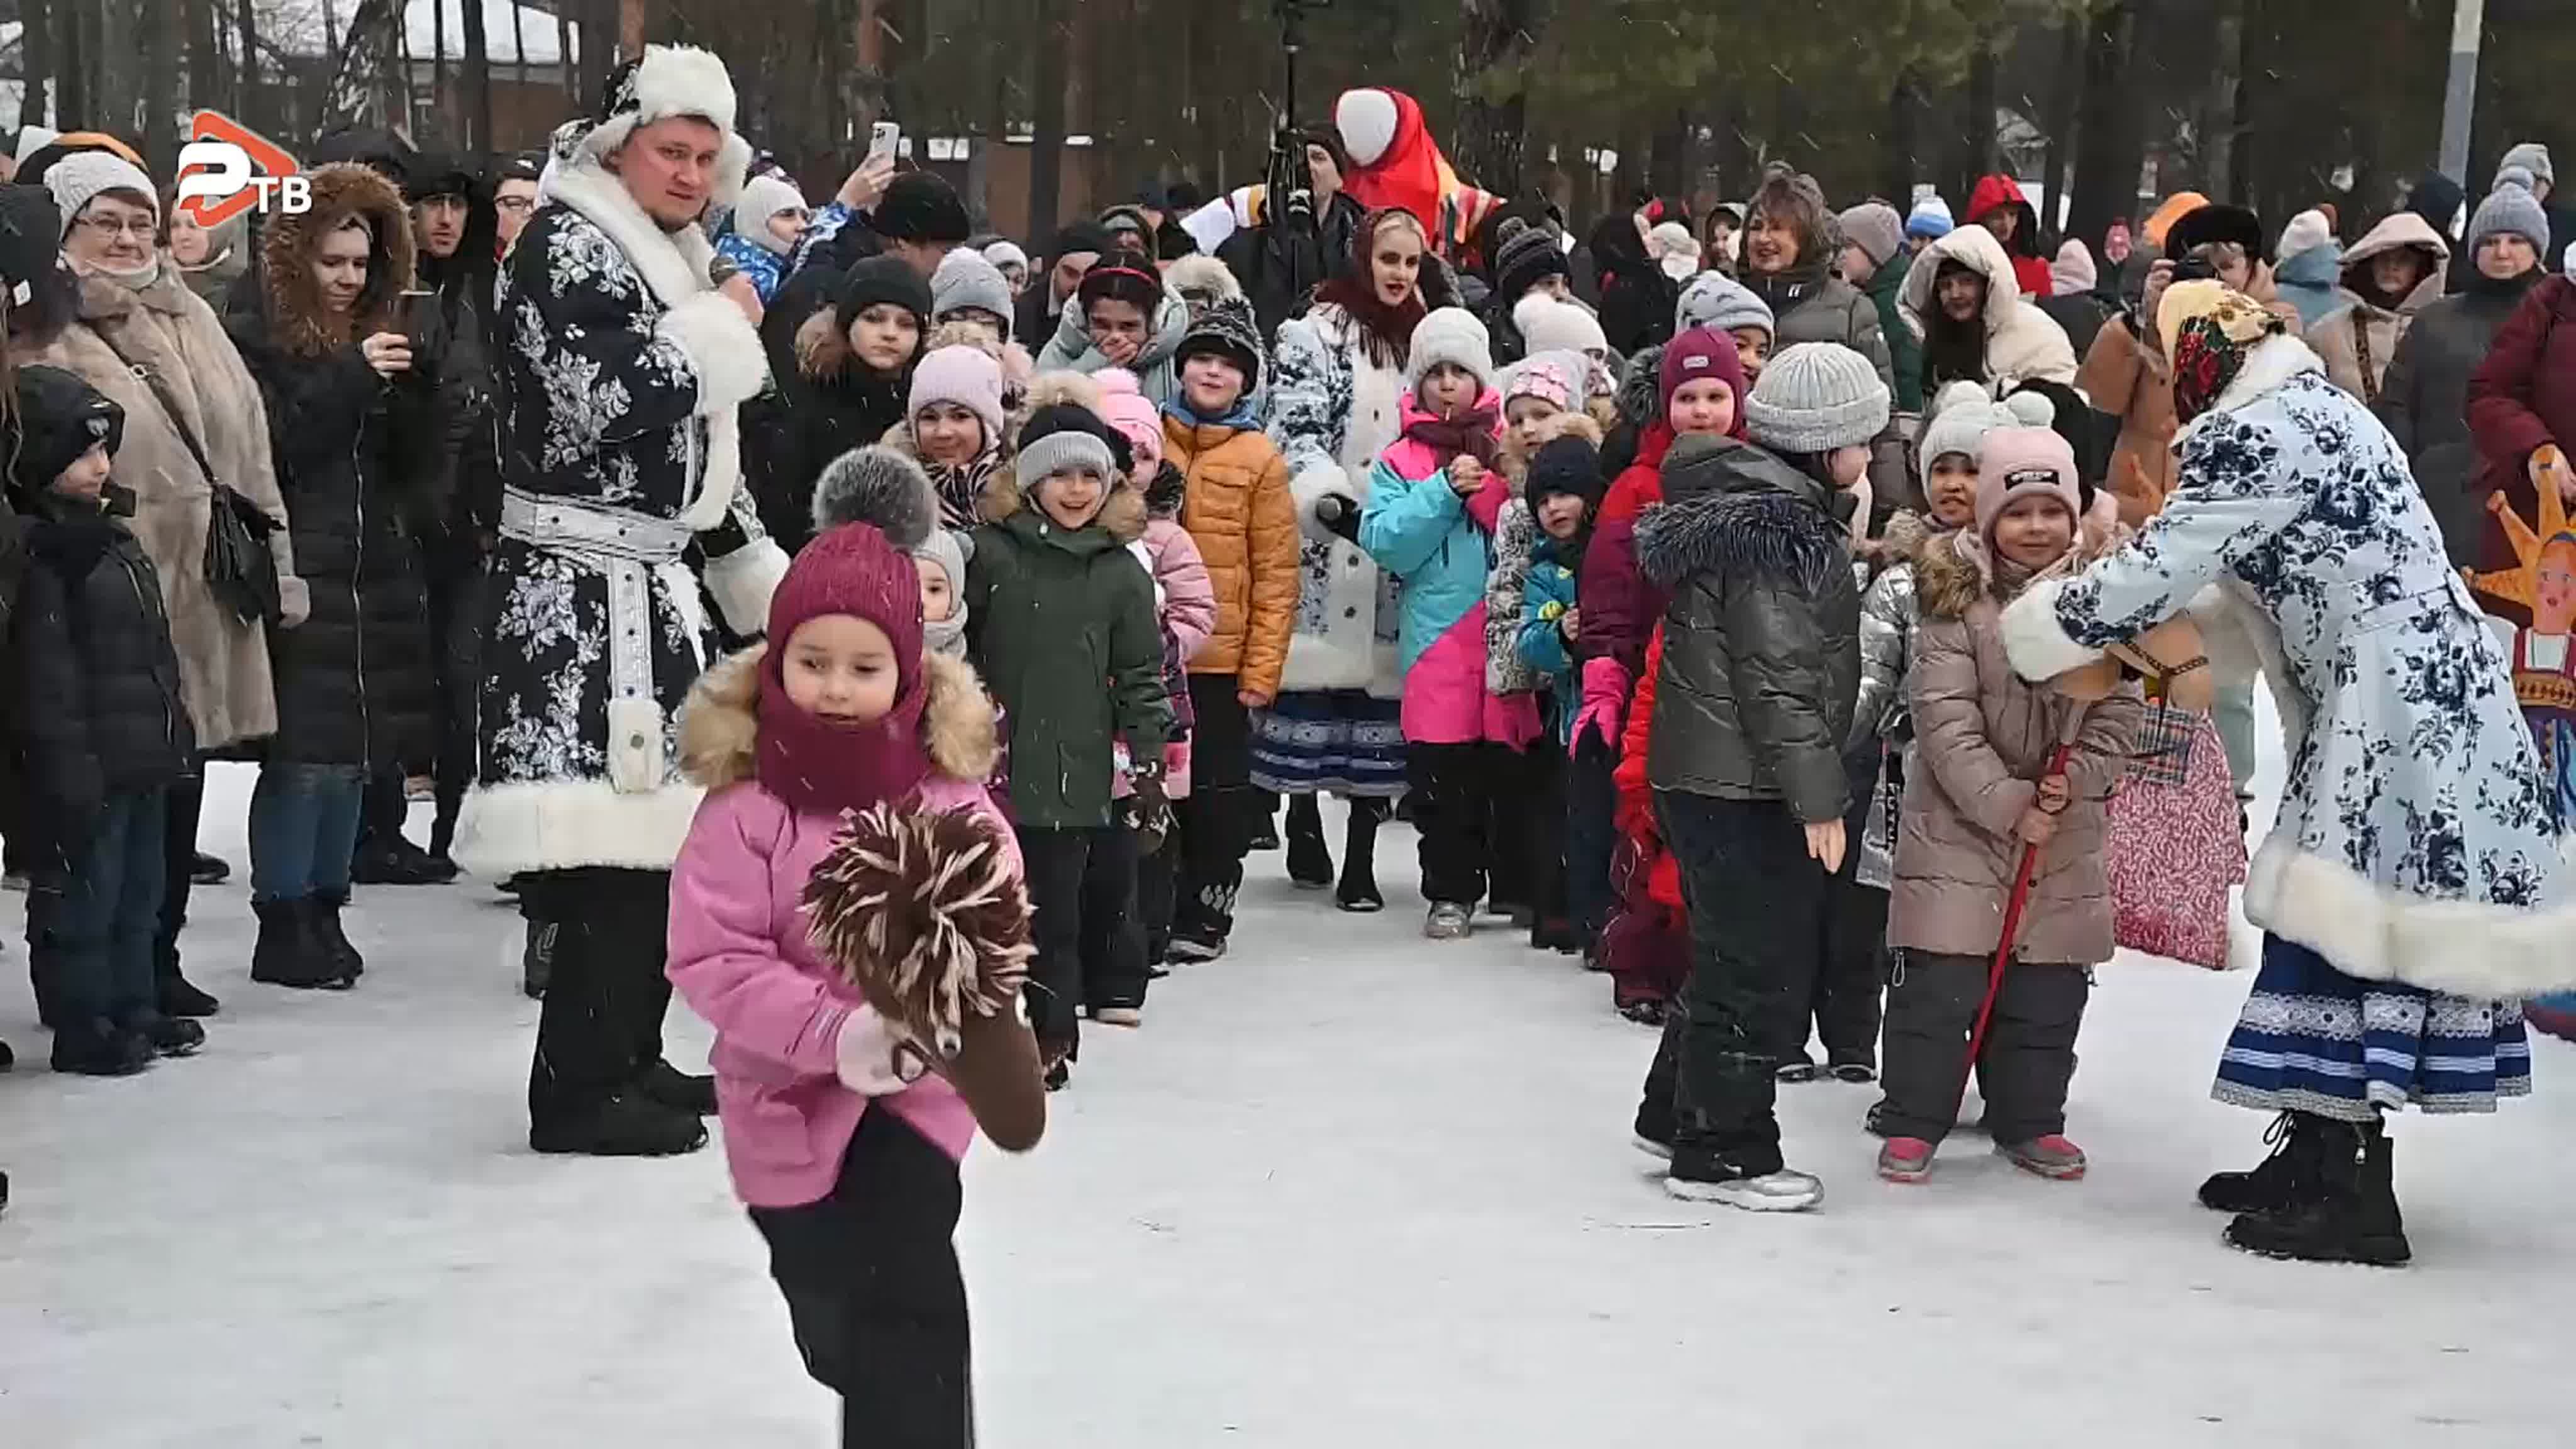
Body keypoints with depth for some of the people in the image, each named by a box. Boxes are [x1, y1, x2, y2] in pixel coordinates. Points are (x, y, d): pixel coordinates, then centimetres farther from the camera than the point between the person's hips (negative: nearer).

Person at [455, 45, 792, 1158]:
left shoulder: (667, 261, 19)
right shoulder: (567, 244, -9)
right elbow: (608, 402, -24)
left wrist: (759, 573, 23)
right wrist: (720, 326, -10)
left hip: (650, 584, 10)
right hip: (580, 589, -10)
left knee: (656, 832, 13)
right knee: (611, 844, -12)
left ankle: (628, 1057, 23)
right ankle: (578, 1089, -8)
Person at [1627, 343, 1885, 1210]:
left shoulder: (1740, 500, 14)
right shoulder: (1777, 525, -19)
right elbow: (1779, 675, -22)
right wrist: (1817, 797, -20)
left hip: (1706, 773, 10)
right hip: (1747, 783, -10)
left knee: (1735, 953, 21)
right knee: (1756, 966, -2)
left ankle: (1677, 1113, 31)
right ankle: (1722, 1155, 6)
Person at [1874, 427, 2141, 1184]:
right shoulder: (1955, 598, -11)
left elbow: (2120, 712, 1)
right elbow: (1946, 721, -16)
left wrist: (2076, 780, -15)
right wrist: (2007, 804, -19)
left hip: (2065, 833, 3)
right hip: (1959, 824, -3)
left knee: (2048, 991, 9)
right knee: (1939, 982, -3)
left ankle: (2030, 1120, 23)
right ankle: (1913, 1121, 8)